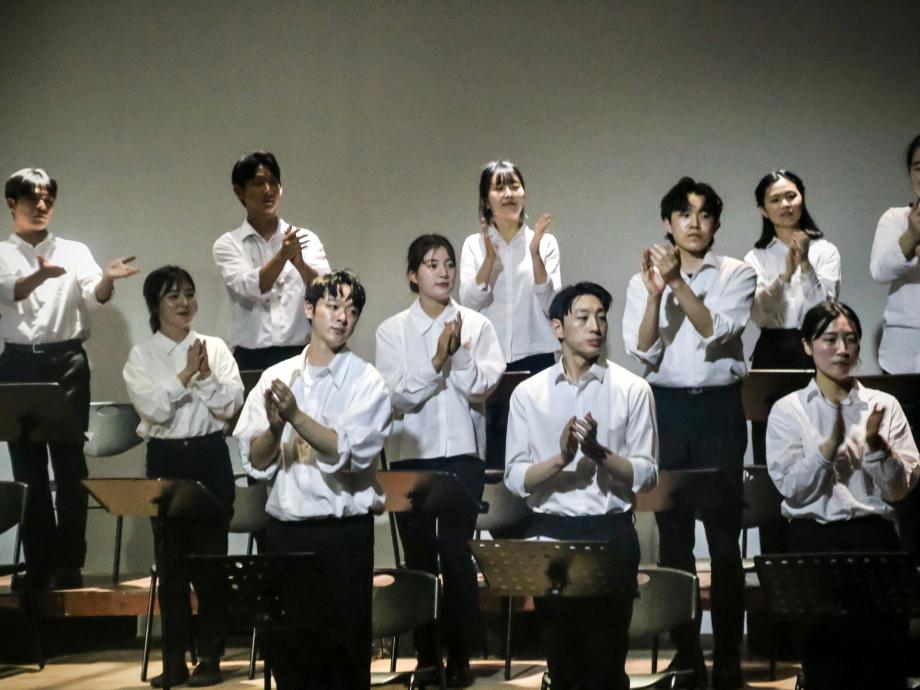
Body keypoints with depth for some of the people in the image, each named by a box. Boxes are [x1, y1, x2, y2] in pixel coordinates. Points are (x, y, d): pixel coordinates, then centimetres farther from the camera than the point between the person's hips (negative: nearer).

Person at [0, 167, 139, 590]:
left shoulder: (74, 251, 7)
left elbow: (93, 298, -9)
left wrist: (107, 280, -34)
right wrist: (40, 275, -37)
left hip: (66, 362, 0)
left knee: (69, 463, -3)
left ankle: (68, 564, 0)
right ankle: (40, 564, 11)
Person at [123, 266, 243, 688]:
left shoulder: (215, 348, 5)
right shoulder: (141, 356, 2)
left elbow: (231, 405, -4)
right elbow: (154, 409, -12)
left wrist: (205, 376, -17)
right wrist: (185, 375, -17)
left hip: (210, 457, 0)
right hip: (165, 459, 0)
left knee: (211, 556, 2)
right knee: (171, 560, 4)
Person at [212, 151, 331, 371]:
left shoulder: (306, 239, 9)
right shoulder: (228, 244, 6)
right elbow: (250, 287, -13)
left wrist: (299, 262, -26)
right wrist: (282, 256, -29)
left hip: (298, 354, 1)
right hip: (250, 358, -1)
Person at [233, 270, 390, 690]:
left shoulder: (367, 382, -2)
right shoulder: (275, 377, 6)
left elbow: (349, 452, -15)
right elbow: (255, 461, 2)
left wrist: (296, 416, -24)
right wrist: (275, 428, -17)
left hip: (344, 533, -3)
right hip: (283, 529, 3)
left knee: (344, 652, 1)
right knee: (288, 648, 8)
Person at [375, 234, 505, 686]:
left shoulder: (477, 326, 3)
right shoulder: (392, 331, 3)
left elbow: (482, 389, -5)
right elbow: (397, 395, -7)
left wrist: (458, 353, -17)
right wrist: (436, 360, -17)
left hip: (461, 454, -1)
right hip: (410, 455, 1)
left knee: (457, 554, -5)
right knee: (419, 556, 5)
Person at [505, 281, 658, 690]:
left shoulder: (632, 390, -1)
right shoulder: (528, 393, 4)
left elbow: (647, 475, -4)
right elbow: (515, 478, -1)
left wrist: (599, 453, -20)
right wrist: (560, 458, -17)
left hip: (611, 534, -2)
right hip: (549, 533, 2)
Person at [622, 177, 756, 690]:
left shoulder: (737, 275, 3)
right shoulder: (643, 280, 7)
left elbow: (715, 332, -12)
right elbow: (642, 352, -3)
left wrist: (678, 282, -20)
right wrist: (655, 293, -16)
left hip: (719, 405, -2)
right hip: (666, 407, 2)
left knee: (724, 536, -3)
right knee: (673, 535, 4)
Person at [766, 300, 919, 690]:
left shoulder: (884, 406, 8)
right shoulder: (787, 410, 4)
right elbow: (792, 490, -5)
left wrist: (875, 444, -14)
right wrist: (829, 446, -17)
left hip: (875, 536, 1)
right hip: (814, 540, -1)